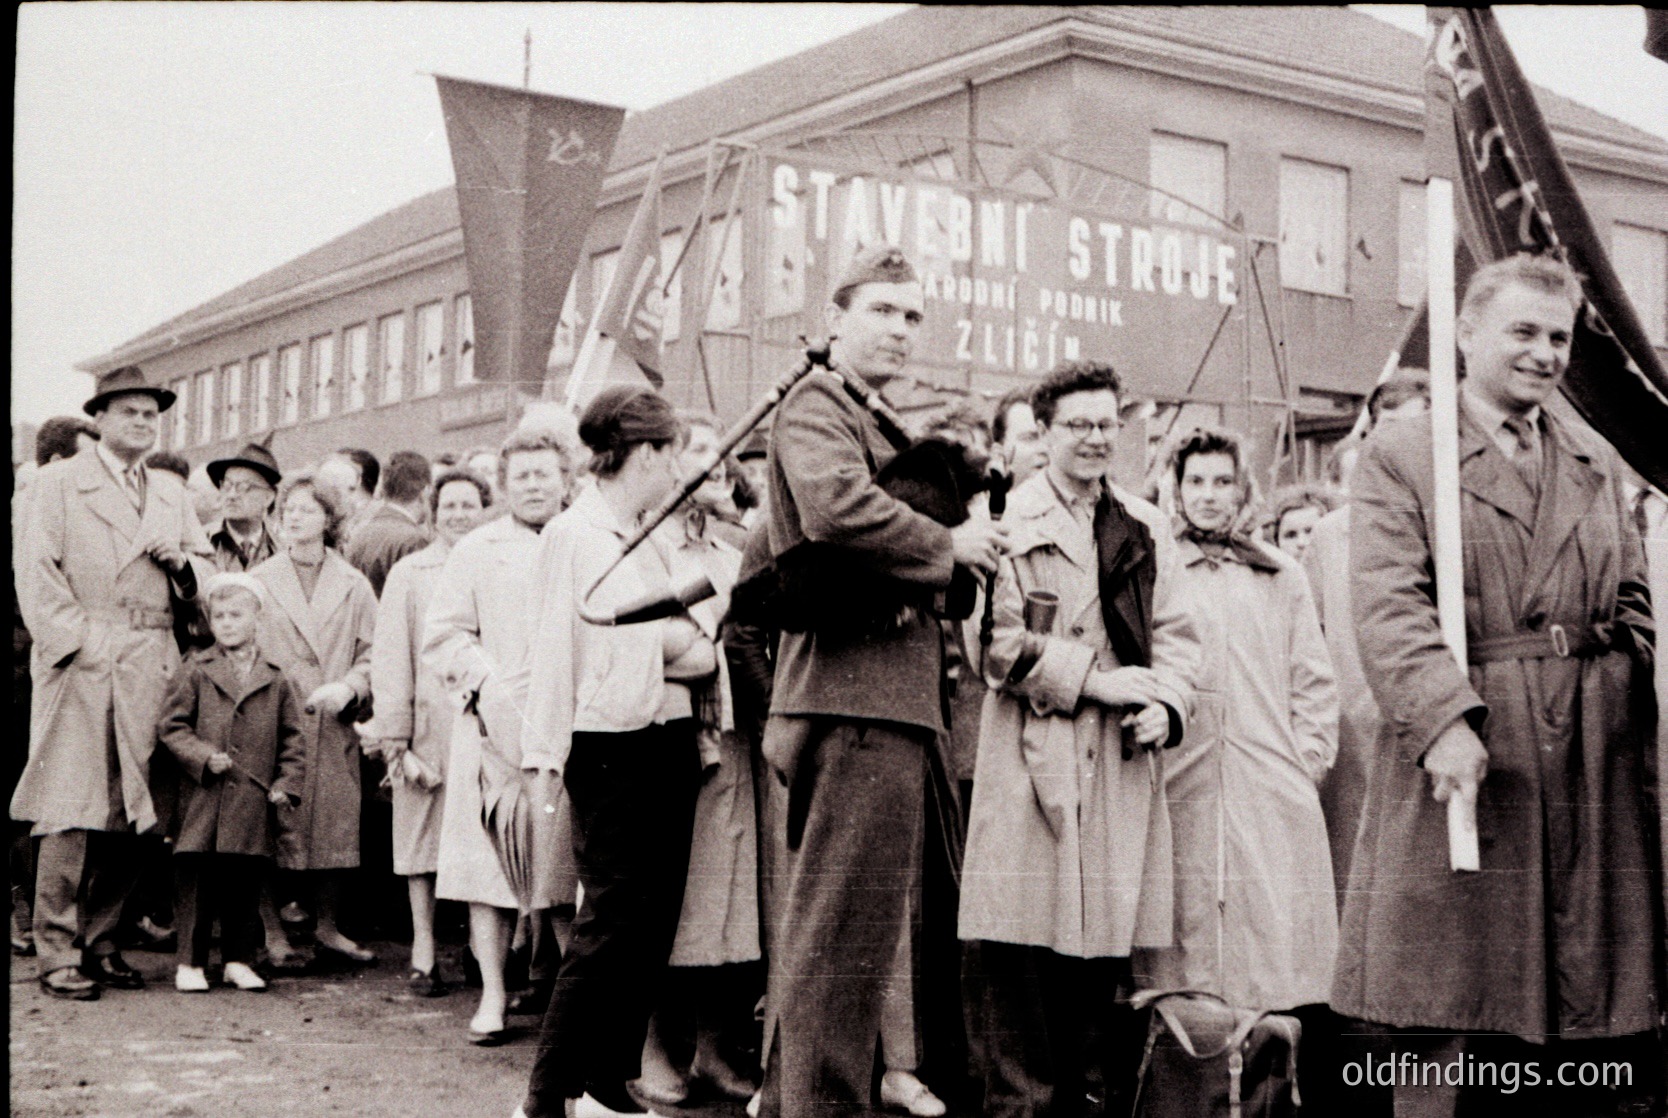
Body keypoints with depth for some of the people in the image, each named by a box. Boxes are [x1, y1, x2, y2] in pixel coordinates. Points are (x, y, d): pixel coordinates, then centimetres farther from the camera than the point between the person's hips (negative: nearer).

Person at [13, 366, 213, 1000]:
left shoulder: (171, 493, 21)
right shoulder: (58, 483, 6)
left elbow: (204, 578, 23)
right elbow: (37, 577, -2)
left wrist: (182, 560, 0)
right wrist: (82, 645, -12)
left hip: (150, 667, 5)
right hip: (79, 664, -5)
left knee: (130, 812, 3)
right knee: (70, 812, -8)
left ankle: (99, 943, 12)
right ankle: (57, 954, -4)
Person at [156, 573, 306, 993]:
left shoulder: (275, 680, 7)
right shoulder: (194, 673, 2)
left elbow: (293, 737, 11)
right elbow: (171, 726, 0)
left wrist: (287, 782, 1)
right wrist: (205, 756, -12)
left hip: (253, 801, 2)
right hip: (203, 800, -2)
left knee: (246, 880, 7)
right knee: (195, 880, 0)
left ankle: (239, 959, 18)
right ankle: (190, 962, 9)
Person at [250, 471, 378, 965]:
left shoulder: (353, 586, 10)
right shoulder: (260, 581, 8)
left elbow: (372, 656, 7)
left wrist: (348, 687, -11)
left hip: (333, 727, 1)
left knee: (334, 825, 4)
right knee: (274, 827, -4)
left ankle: (327, 924, 16)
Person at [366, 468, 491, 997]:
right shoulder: (409, 573, 7)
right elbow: (390, 660, 3)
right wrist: (396, 741, -4)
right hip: (430, 730, -1)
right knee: (423, 842, 3)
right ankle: (423, 956, 11)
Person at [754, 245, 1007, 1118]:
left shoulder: (878, 422, 25)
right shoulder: (815, 405, -6)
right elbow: (839, 506, -25)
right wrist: (948, 545, -12)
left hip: (886, 695, 10)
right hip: (858, 695, -10)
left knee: (815, 922, 17)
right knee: (846, 927, -8)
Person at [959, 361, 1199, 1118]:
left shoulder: (1145, 528, 18)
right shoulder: (1010, 519, 1)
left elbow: (1176, 636, 15)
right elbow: (999, 642, -6)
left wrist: (1165, 705, -3)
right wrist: (1100, 681, -9)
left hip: (1124, 760, 4)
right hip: (1032, 758, -4)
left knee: (1105, 940, 5)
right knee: (1023, 946, -5)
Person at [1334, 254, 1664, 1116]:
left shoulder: (1597, 463, 21)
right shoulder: (1399, 454, 3)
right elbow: (1387, 607, -9)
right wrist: (1445, 719, -23)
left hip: (1595, 776, 5)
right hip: (1463, 759, -5)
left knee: (1596, 1034, 6)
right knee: (1450, 1027, -2)